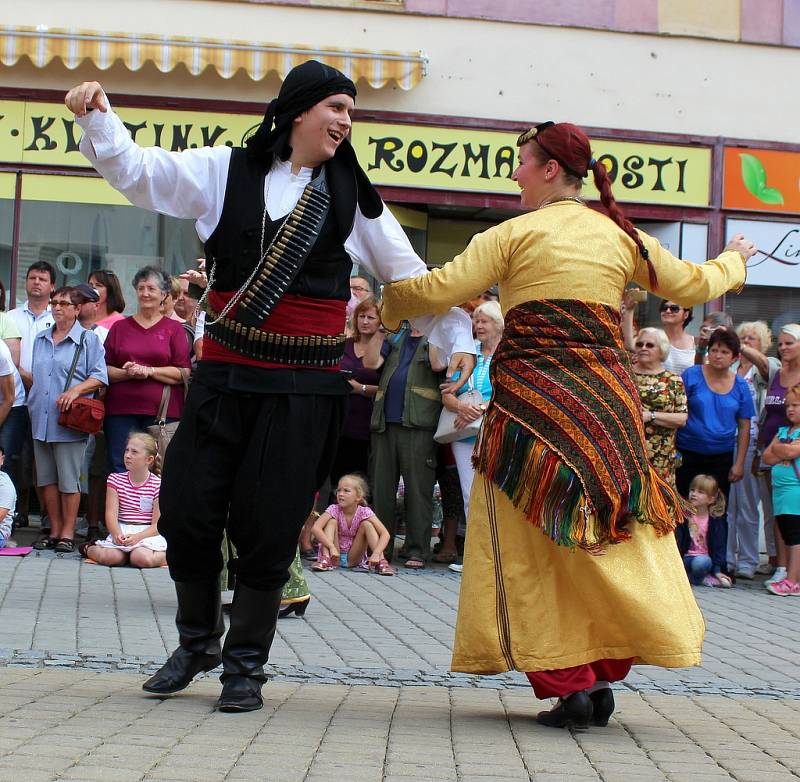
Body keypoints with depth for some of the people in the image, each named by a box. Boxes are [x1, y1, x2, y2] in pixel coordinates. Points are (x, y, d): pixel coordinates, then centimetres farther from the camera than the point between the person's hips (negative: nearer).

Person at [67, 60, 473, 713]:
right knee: (187, 509, 1)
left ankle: (246, 663, 18)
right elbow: (137, 170, 0)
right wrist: (97, 118, -16)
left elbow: (409, 278, 11)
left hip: (305, 387, 0)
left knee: (269, 525, 0)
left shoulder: (352, 196, 6)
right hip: (224, 373, 1)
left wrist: (457, 340, 6)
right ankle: (197, 641, 25)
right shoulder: (228, 171, 4)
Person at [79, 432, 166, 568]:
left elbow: (157, 524, -6)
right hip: (121, 532, 3)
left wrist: (137, 537, -24)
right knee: (110, 557, -26)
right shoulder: (116, 480, 6)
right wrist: (117, 534, -23)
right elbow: (111, 513, -3)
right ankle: (89, 548, 10)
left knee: (143, 559, -35)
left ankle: (164, 555, 1)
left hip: (148, 533, -3)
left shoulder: (158, 485, -3)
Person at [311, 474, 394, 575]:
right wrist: (332, 547, -42)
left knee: (366, 524, -17)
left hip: (354, 558, 0)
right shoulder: (334, 509, -14)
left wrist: (376, 553, -39)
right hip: (335, 555, 0)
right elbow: (316, 528, -30)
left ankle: (381, 562, -26)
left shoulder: (364, 512, -13)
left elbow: (385, 534, -22)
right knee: (332, 521, -20)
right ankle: (325, 560, -32)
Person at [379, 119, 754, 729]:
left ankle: (567, 683, 0)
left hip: (534, 398, -4)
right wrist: (732, 262, 41)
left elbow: (441, 289, -7)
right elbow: (694, 286, 19)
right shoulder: (622, 237, 10)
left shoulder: (516, 233, -2)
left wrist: (386, 302, 12)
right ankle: (601, 675, 8)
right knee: (610, 536, 12)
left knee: (532, 541, 3)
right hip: (606, 398, 4)